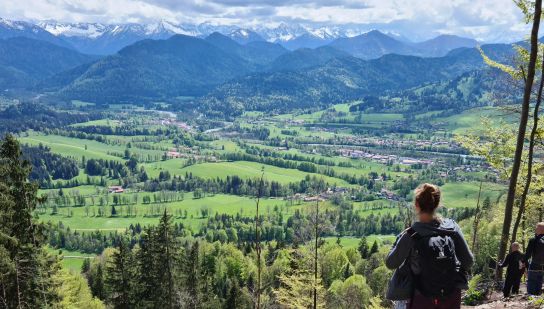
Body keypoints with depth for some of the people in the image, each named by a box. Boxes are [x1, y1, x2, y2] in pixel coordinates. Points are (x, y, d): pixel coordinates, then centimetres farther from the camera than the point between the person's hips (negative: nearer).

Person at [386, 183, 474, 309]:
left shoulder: (410, 236, -19)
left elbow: (391, 264, -8)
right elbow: (469, 260, -1)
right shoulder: (452, 227, -9)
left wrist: (399, 242, 5)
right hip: (453, 297, 3)